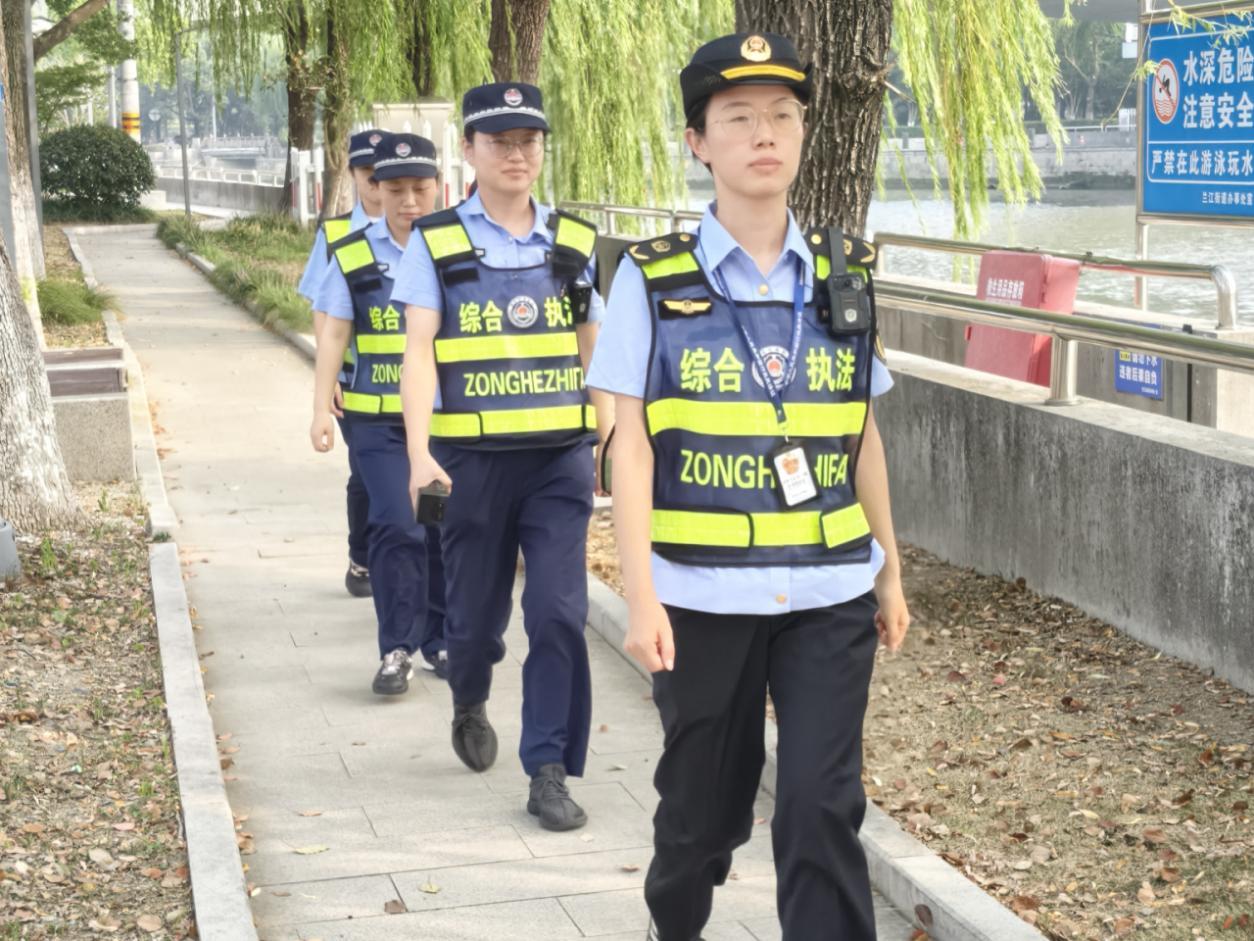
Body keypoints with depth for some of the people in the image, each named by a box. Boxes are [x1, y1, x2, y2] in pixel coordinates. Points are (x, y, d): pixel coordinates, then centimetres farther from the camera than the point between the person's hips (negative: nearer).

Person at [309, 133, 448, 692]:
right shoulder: (354, 256, 1)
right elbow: (334, 335, 1)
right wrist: (321, 410, -6)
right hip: (379, 420, -1)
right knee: (396, 529, -9)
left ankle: (441, 641, 24)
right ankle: (397, 649, -1)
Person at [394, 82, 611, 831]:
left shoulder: (574, 243, 7)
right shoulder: (436, 244, 0)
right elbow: (419, 351, -7)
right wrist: (420, 454, -17)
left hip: (561, 459, 1)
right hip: (473, 459, -1)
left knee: (559, 614, -7)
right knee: (477, 613, 11)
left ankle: (550, 772, 1)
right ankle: (470, 703, 44)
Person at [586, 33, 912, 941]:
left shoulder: (843, 277, 5)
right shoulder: (652, 279, -3)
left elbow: (862, 436, 12)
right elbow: (630, 441, -5)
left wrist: (890, 570, 15)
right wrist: (641, 595, -12)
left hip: (829, 593, 2)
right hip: (703, 593, -1)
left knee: (822, 807, -7)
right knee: (705, 801, 14)